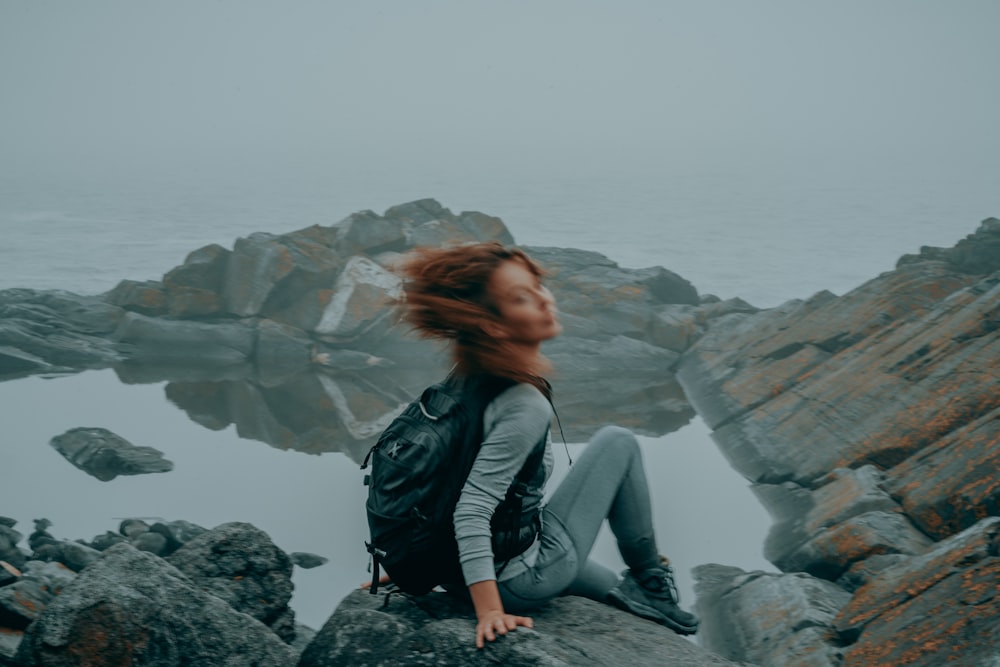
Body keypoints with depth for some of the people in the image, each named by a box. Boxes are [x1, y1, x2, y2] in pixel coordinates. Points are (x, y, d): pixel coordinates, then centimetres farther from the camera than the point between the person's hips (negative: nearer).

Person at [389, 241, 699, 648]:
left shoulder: (472, 382, 1)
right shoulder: (526, 405, -26)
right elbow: (471, 510, -33)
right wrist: (489, 611, -35)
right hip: (523, 581, -9)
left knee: (616, 589, 35)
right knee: (618, 443, 5)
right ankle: (650, 580, 19)